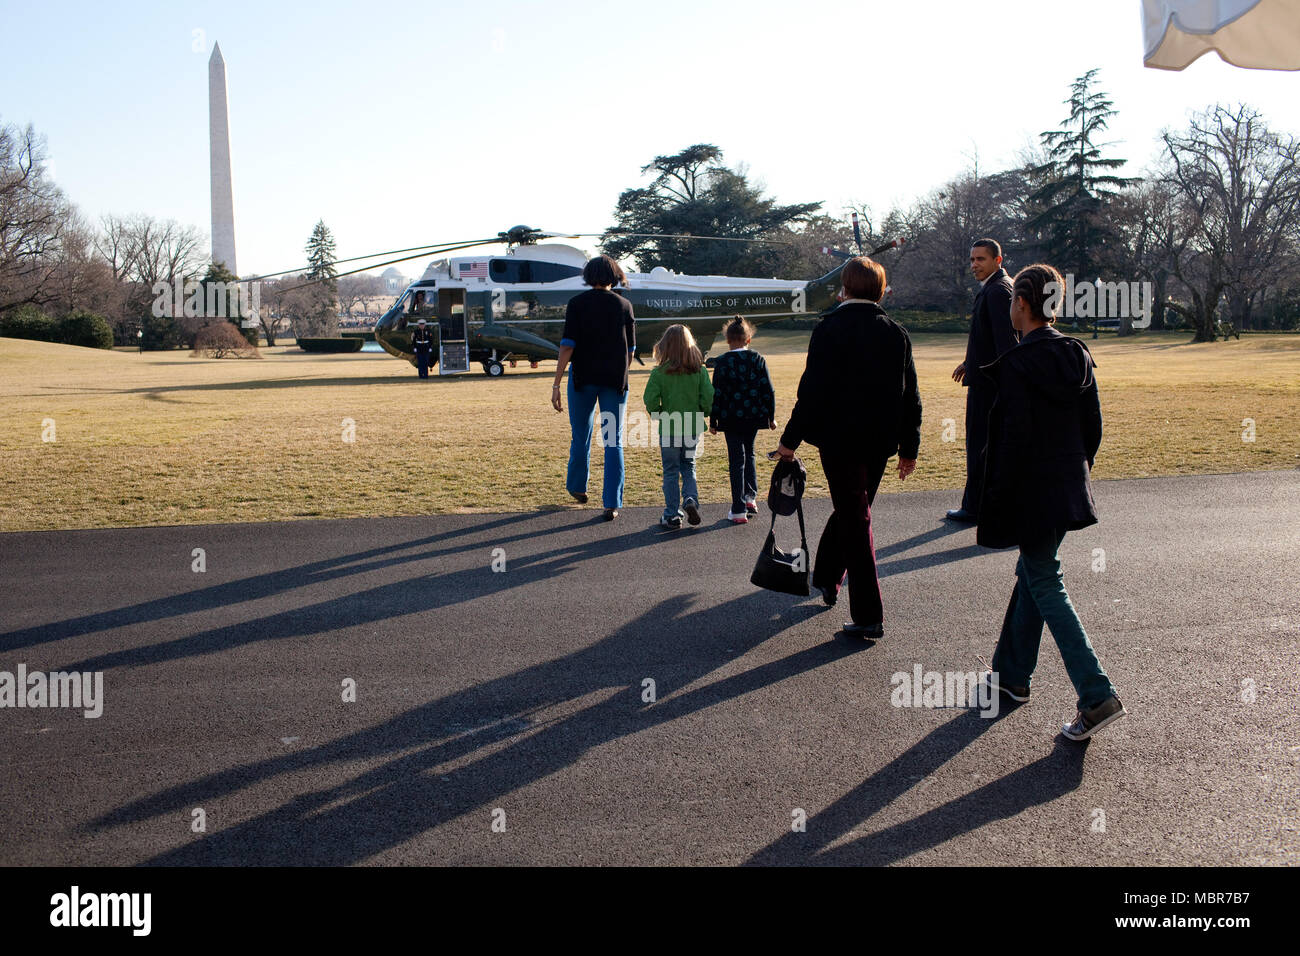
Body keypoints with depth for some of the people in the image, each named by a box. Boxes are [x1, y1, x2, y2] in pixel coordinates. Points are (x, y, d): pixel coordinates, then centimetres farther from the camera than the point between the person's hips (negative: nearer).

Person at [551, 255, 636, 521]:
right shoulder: (624, 305, 2)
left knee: (581, 434, 17)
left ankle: (577, 487, 34)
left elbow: (568, 345, -11)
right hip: (615, 379, 1)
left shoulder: (577, 303, -3)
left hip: (583, 378, -1)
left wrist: (556, 384, -10)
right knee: (613, 441, 2)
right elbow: (630, 349, 7)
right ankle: (612, 503, -1)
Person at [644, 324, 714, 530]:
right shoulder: (700, 371, -6)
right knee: (688, 467, 20)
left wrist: (658, 415, 4)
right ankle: (691, 499, -4)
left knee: (671, 472, 10)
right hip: (693, 429, 2)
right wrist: (702, 414, 10)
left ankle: (672, 516, 12)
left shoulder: (659, 373, -11)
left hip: (669, 429, -2)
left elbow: (650, 400, -15)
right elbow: (708, 399, -9)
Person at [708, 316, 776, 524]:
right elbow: (768, 390, 1)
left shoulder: (722, 362, -7)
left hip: (731, 419, -2)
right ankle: (750, 496, 18)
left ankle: (739, 510, 1)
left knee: (736, 460, 1)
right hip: (754, 417, 3)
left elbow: (716, 393, -6)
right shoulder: (757, 359, 0)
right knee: (749, 454, 24)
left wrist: (713, 421, 2)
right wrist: (771, 416, 11)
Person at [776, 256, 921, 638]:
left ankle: (869, 617, -1)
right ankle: (827, 578, 43)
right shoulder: (897, 333, 5)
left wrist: (791, 439, -7)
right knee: (850, 511, 23)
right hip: (880, 442, 5)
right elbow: (911, 397, 8)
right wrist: (909, 447, 17)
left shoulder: (831, 329, -11)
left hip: (840, 440, -5)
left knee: (855, 521, 0)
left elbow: (813, 391, -15)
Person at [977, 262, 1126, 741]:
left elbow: (1014, 437, -21)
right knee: (1030, 575, 20)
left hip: (1032, 495, -8)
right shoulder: (1077, 356, 4)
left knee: (1045, 587, -1)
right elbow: (1093, 427, 9)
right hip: (1068, 490, 8)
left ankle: (1098, 695, -7)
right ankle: (1013, 673, 33)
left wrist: (996, 499, -13)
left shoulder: (1017, 365, -18)